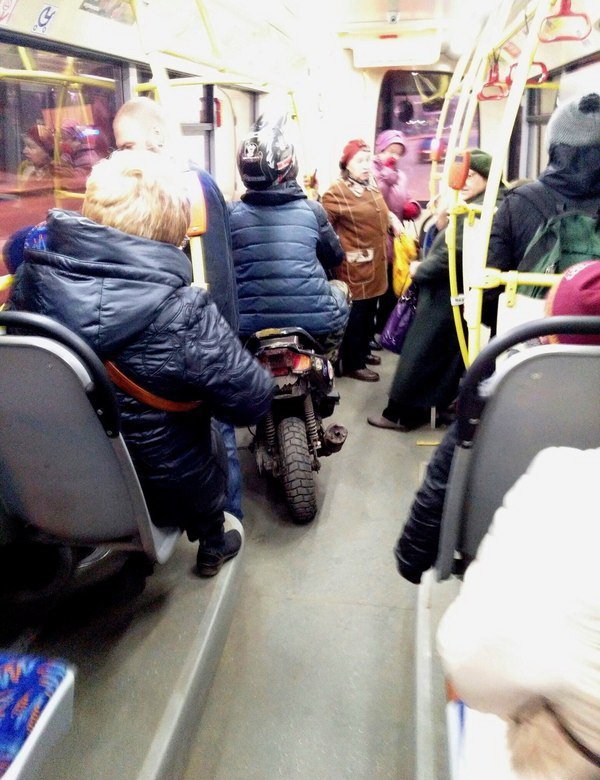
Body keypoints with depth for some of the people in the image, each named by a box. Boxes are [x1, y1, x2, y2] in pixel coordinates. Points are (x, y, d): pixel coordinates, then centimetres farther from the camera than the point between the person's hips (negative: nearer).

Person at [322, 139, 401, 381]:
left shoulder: (372, 188, 13)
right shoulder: (336, 193, -14)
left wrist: (393, 220, 15)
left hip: (375, 266, 9)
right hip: (354, 268, -8)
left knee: (369, 313, 19)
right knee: (355, 316, 0)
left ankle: (363, 352, 36)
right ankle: (352, 364, 11)